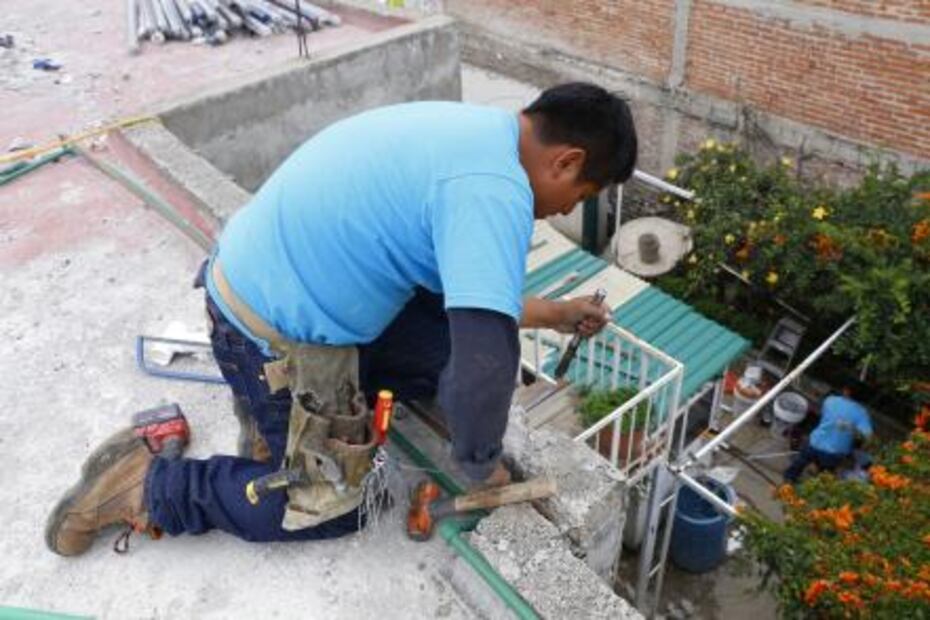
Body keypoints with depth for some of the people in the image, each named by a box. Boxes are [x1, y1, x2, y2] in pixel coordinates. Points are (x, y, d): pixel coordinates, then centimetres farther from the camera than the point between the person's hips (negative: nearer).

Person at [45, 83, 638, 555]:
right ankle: (142, 484, 12)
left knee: (445, 339, 12)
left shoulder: (475, 130, 6)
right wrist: (481, 465, -13)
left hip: (269, 282, 9)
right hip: (273, 329, -9)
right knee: (331, 504, 9)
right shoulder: (494, 188, -25)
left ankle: (284, 406, 17)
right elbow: (485, 359, -33)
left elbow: (470, 297, 17)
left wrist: (555, 314, 25)